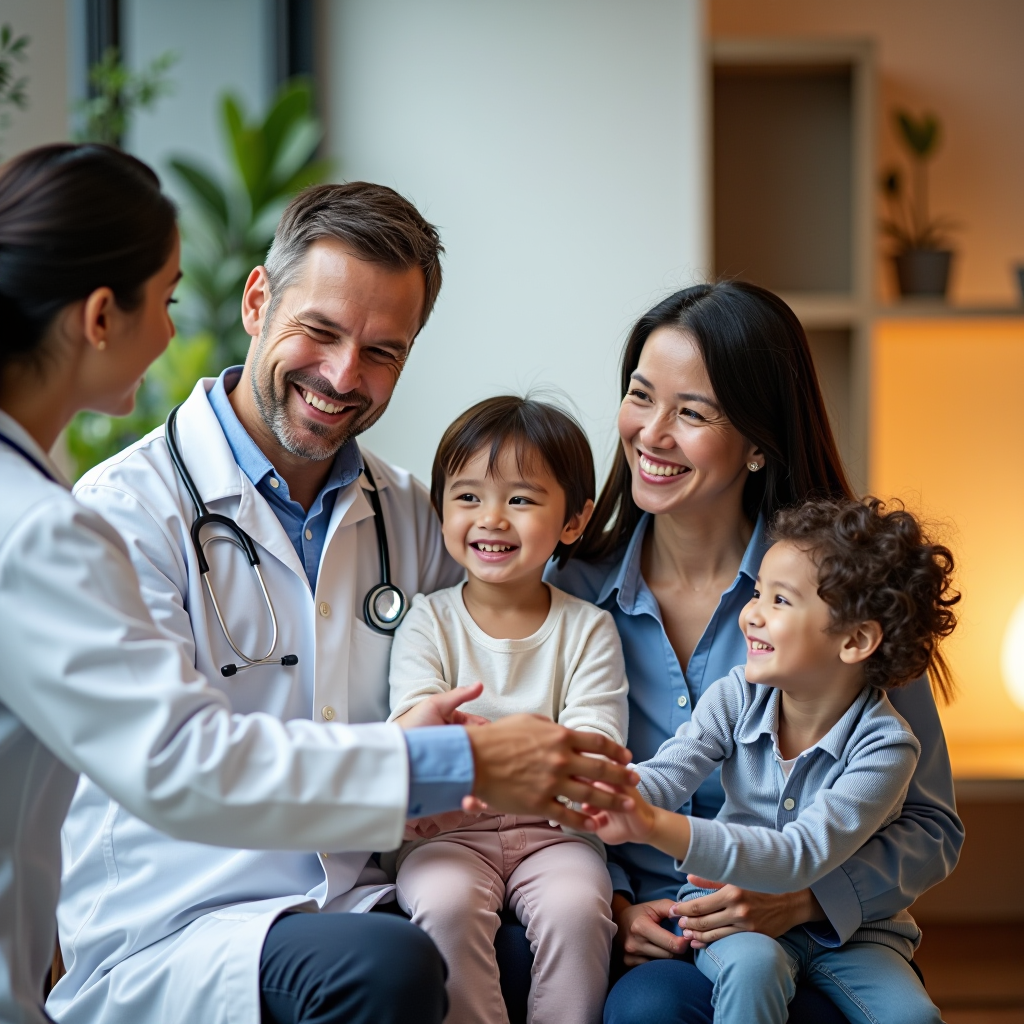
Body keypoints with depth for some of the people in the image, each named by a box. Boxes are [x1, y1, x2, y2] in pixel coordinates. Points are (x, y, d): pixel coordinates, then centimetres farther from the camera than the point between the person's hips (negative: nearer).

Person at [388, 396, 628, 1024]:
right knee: (446, 902, -30)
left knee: (576, 906, -29)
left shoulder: (587, 629, 4)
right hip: (449, 831, 0)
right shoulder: (429, 623, 5)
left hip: (552, 830, 0)